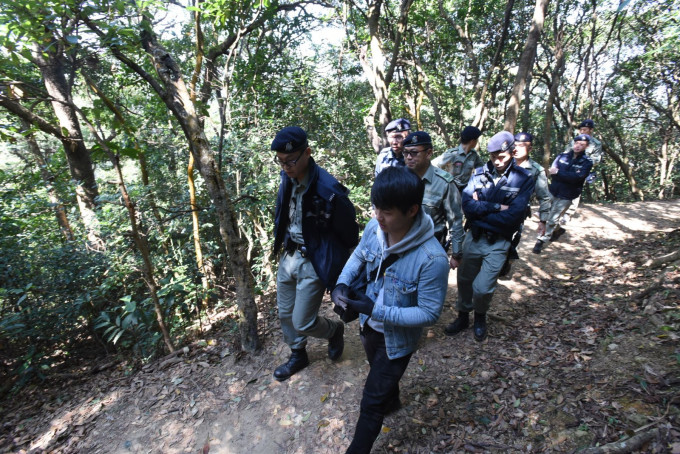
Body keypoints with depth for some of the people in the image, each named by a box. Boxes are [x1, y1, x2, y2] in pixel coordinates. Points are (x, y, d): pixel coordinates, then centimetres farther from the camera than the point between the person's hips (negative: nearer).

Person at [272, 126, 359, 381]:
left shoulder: (328, 190, -27)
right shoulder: (288, 178, -4)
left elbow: (349, 234, -14)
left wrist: (335, 263, -3)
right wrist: (282, 241, 14)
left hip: (314, 262, -7)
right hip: (289, 256, 7)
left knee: (302, 323, 1)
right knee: (286, 314, 19)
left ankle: (335, 330, 35)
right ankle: (298, 356, 46)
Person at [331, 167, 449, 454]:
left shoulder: (432, 259, -36)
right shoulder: (375, 228, -20)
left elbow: (429, 314, -26)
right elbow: (358, 256, 1)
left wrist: (377, 310, -32)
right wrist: (342, 283, -17)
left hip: (397, 338, -6)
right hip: (369, 325, 6)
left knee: (371, 403, 11)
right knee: (380, 371, 34)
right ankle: (391, 400, 68)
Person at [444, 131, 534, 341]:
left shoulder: (524, 179, -7)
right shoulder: (480, 173, -1)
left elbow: (513, 216, -18)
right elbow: (467, 205, -13)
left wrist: (480, 209, -13)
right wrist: (496, 207, -19)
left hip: (498, 243, -2)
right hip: (473, 237, 3)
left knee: (482, 288, -4)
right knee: (464, 280, 14)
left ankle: (480, 317, 29)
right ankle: (463, 316, 38)